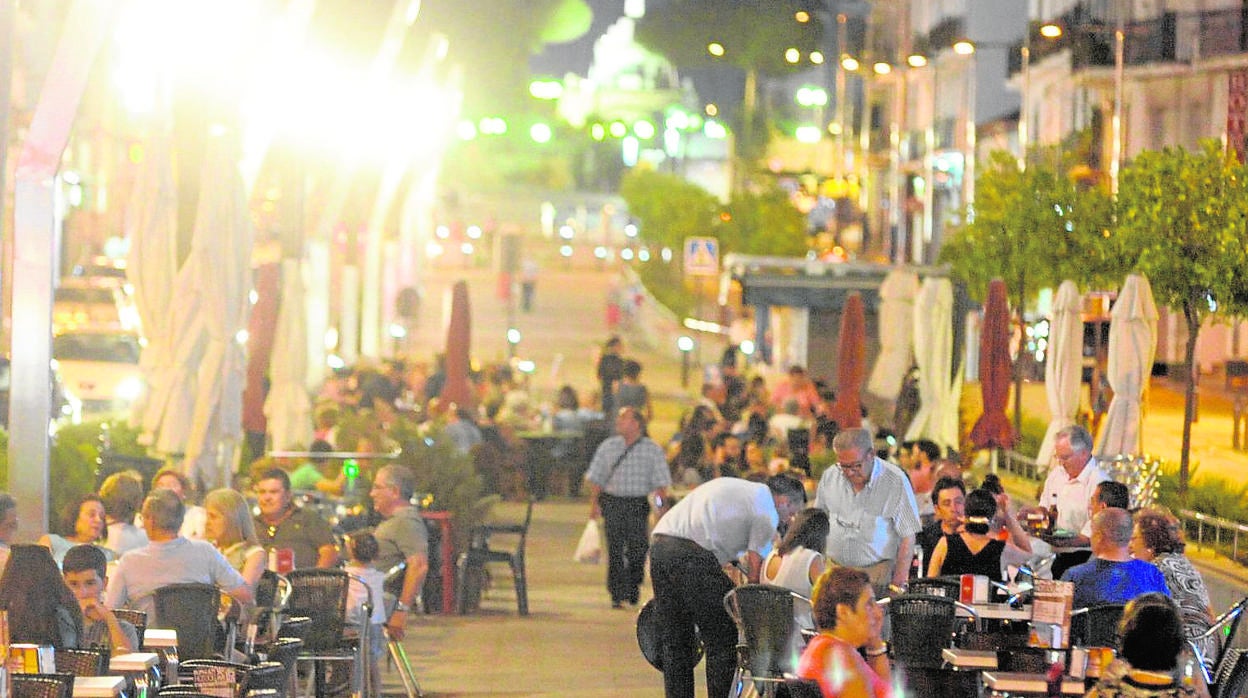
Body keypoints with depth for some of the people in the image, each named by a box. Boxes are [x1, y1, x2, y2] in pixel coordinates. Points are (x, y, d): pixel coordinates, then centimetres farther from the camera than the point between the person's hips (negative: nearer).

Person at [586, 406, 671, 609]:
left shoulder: (652, 450, 4)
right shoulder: (608, 447, 9)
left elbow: (661, 482, 4)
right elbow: (596, 478, 11)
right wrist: (594, 502, 2)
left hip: (638, 504, -1)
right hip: (612, 502, 1)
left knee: (637, 548, -3)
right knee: (615, 549, -3)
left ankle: (633, 591, 16)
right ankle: (617, 594, 2)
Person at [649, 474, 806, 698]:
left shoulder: (734, 487, 31)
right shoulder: (767, 513, 5)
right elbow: (756, 571, 2)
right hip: (691, 554, -8)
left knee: (675, 641, 17)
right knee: (723, 640, 2)